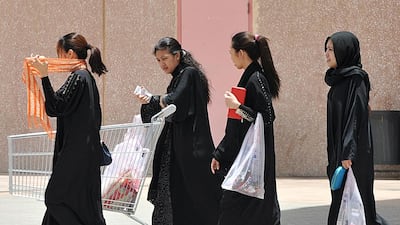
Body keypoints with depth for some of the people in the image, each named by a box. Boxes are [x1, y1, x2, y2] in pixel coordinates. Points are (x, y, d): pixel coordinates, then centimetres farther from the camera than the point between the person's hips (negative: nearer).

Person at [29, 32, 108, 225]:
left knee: (55, 197, -5)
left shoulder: (77, 77, -14)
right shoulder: (88, 78, 14)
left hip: (76, 151, -10)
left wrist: (44, 76, -25)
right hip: (86, 149, 10)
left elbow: (55, 107, -21)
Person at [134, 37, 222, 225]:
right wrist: (149, 101, 4)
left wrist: (157, 100, -4)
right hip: (178, 148, 9)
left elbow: (175, 103, -23)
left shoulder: (189, 74, -10)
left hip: (191, 148, -9)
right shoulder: (179, 77, 17)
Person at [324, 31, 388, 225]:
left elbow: (357, 115, -19)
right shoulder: (339, 79, 15)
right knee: (340, 201, 8)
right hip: (339, 151, 9)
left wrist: (348, 153, -24)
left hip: (354, 153, -9)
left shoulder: (355, 79, -12)